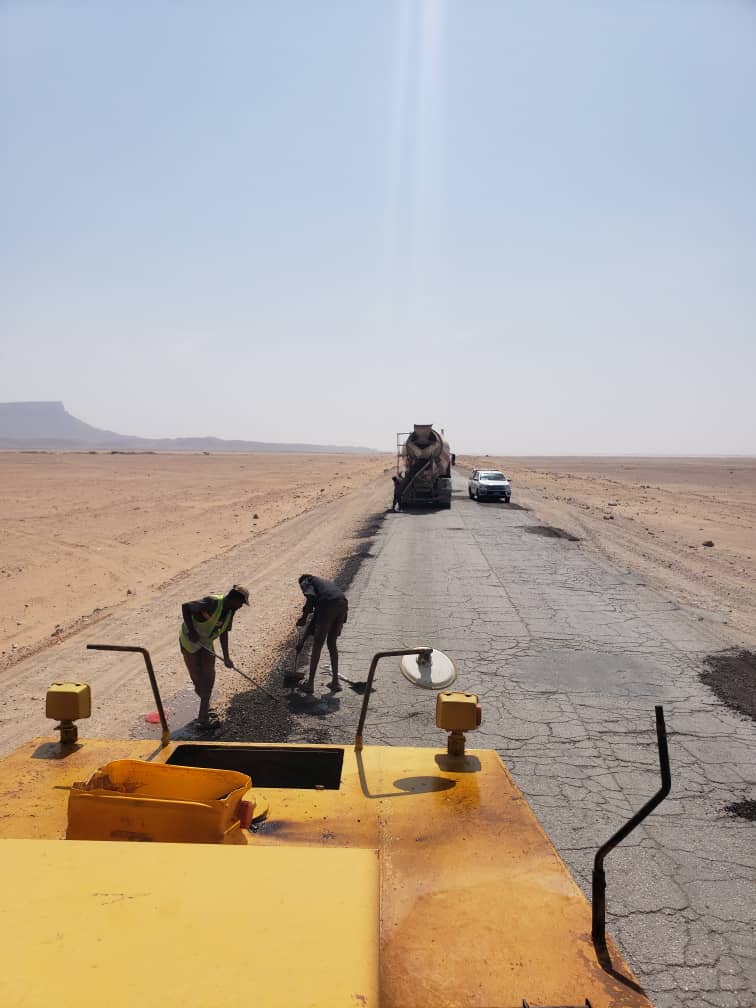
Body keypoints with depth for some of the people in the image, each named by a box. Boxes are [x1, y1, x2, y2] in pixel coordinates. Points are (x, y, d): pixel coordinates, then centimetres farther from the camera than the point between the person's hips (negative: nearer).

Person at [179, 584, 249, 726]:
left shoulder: (230, 611, -5)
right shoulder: (212, 603, -30)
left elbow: (224, 633, 5)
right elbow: (185, 606, -28)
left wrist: (226, 657, 5)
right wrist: (191, 631, -28)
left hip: (206, 643, 7)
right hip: (190, 640, -7)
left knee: (209, 677, 7)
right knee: (197, 678, 0)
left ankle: (204, 714, 21)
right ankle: (203, 714, 15)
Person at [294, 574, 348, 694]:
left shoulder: (306, 582, 21)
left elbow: (310, 596, -8)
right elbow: (316, 617, 41)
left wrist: (303, 617, -4)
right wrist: (302, 640, 44)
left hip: (328, 605, -7)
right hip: (343, 604, 7)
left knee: (317, 645, 7)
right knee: (332, 643, 23)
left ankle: (310, 684, 16)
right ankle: (335, 682, 25)